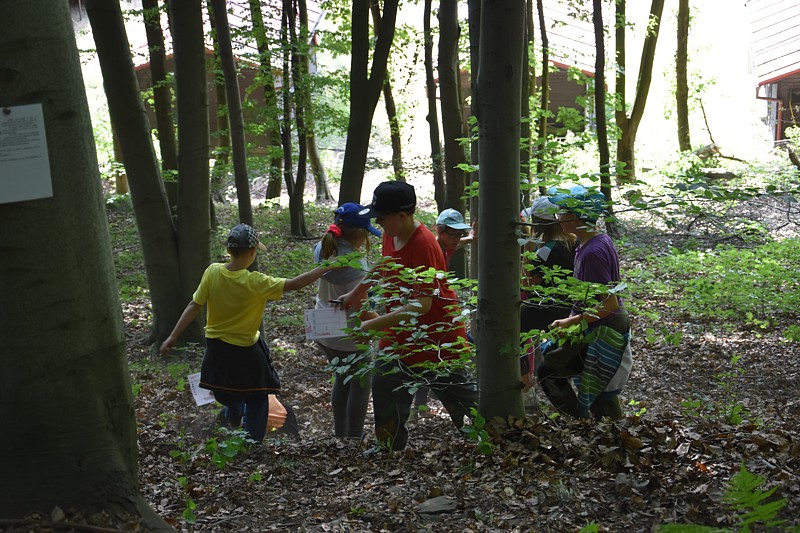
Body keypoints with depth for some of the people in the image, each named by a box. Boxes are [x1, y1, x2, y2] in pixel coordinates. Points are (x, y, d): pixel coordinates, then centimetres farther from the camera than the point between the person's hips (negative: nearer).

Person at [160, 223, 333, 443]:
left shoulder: (212, 272, -16)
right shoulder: (256, 283, -25)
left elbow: (194, 306, -13)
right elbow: (295, 284, -23)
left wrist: (173, 336, -6)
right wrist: (326, 268, -14)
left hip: (216, 346, 5)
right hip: (246, 351, -5)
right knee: (256, 400, 14)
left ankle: (233, 413, 59)